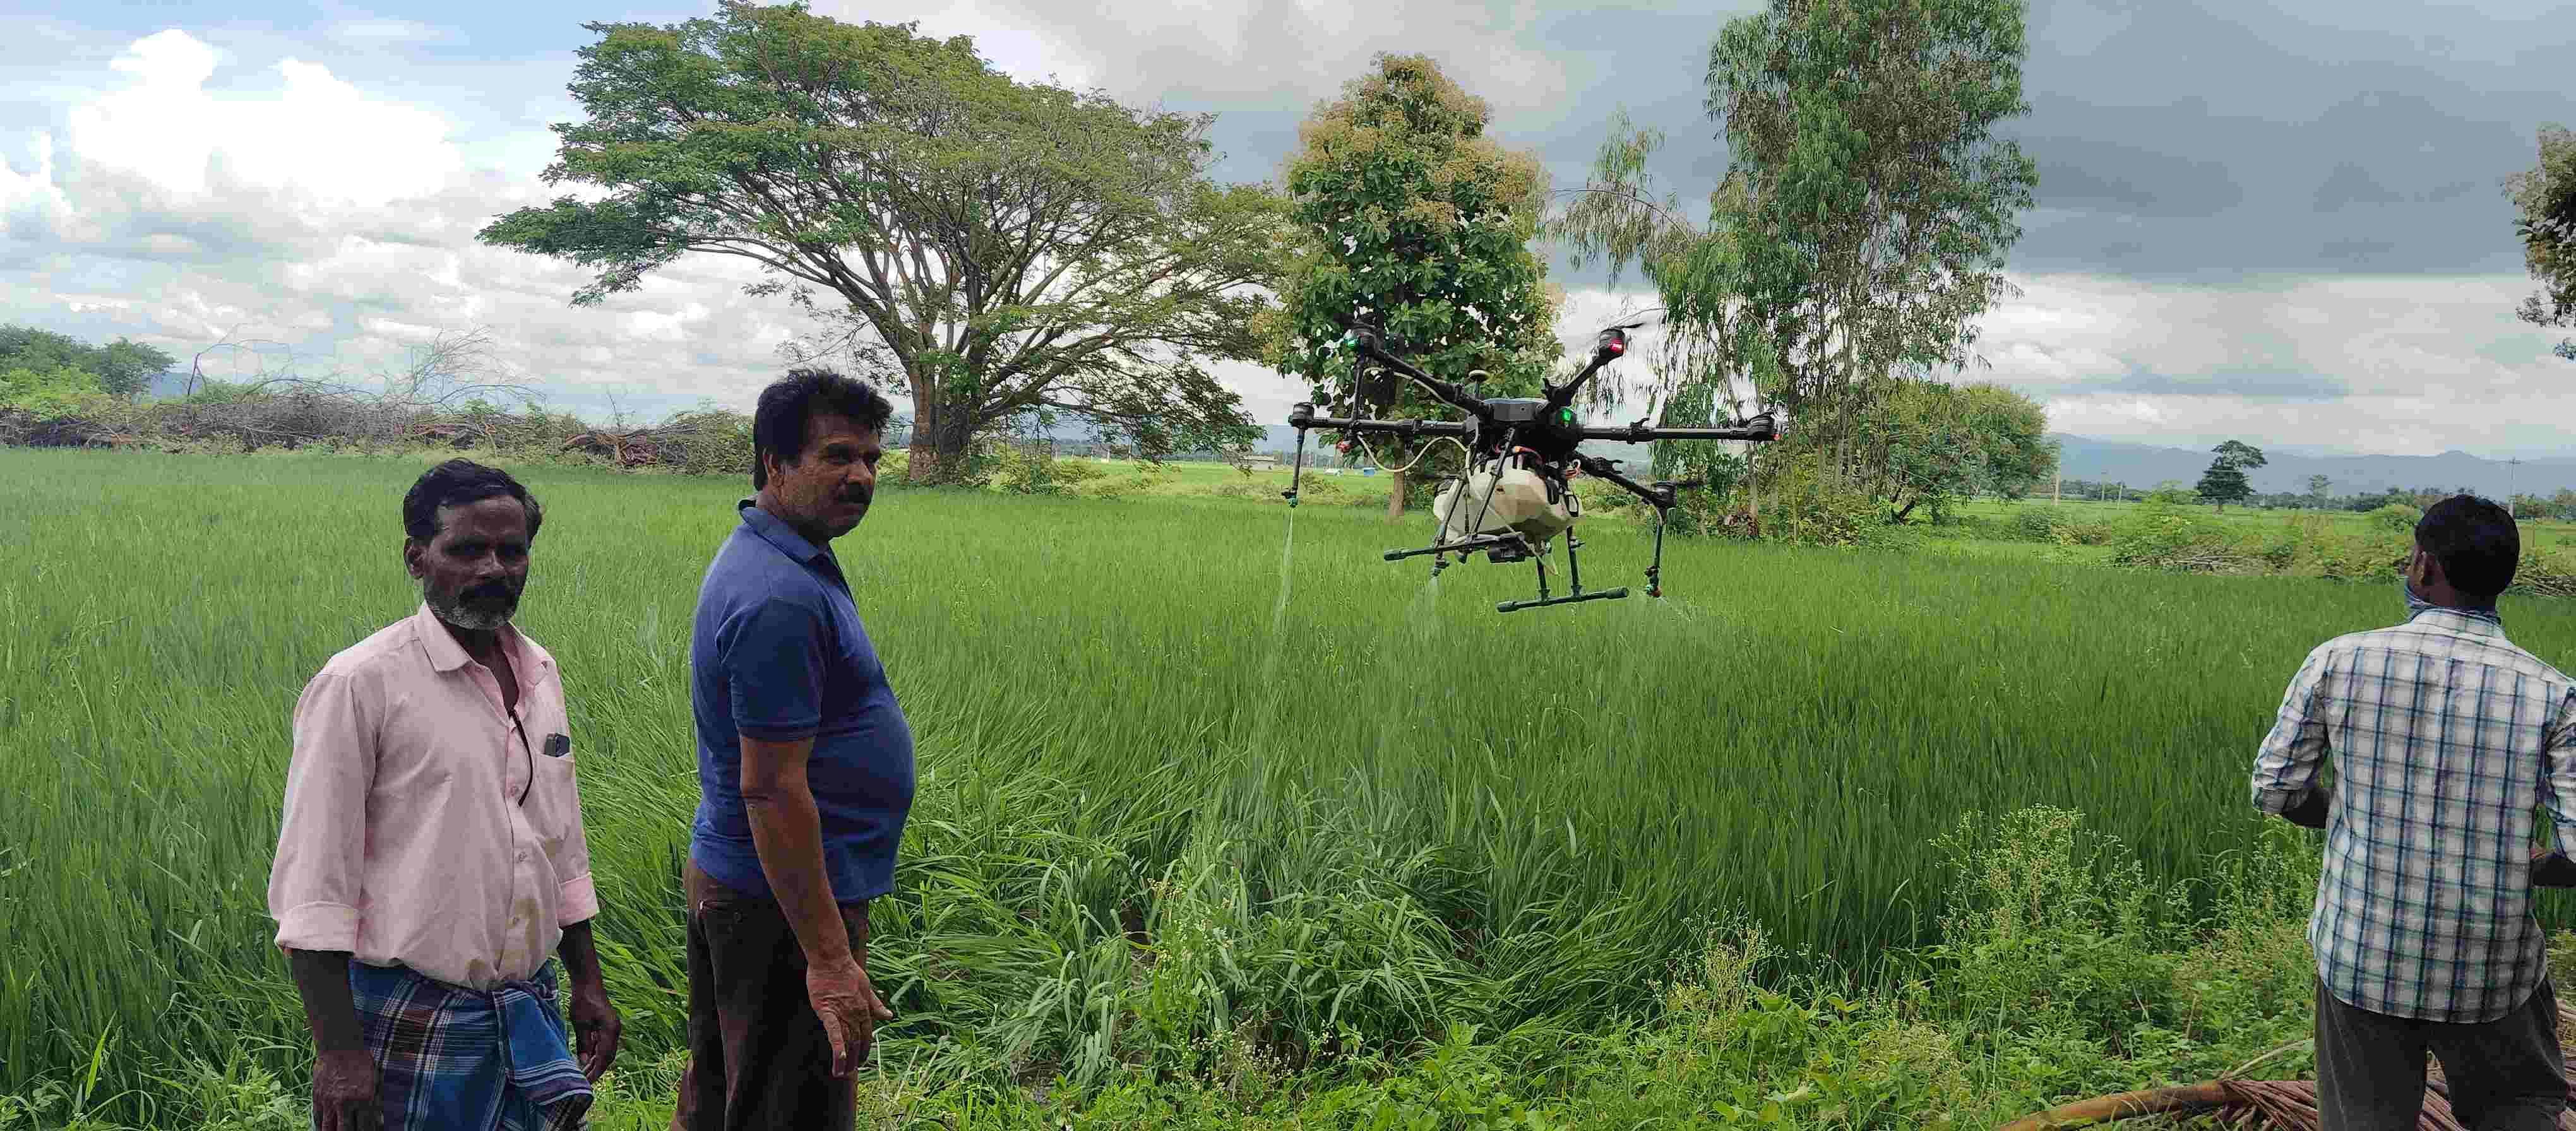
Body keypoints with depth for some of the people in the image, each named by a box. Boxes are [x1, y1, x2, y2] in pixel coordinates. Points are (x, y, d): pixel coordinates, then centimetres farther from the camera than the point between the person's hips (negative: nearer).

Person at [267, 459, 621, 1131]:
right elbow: (313, 884, -13)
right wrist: (337, 1050, -16)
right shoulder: (360, 685, -12)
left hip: (532, 1009, 6)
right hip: (412, 1021, -6)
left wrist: (588, 982, 16)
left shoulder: (540, 673, 8)